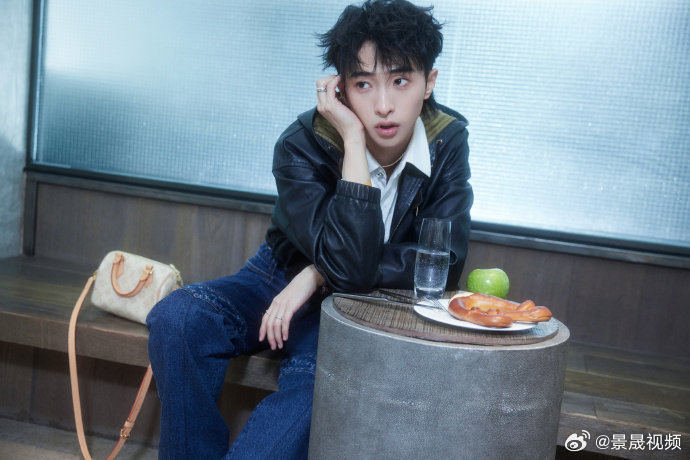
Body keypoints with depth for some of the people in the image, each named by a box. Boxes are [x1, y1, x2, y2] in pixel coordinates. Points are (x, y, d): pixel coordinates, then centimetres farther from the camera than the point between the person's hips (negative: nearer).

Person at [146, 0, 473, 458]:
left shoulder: (448, 141, -14)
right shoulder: (302, 144, -21)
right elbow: (350, 264, -32)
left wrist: (321, 275, -23)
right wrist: (354, 141, -34)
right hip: (287, 277, 1)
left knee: (315, 385, -33)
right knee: (178, 318, -25)